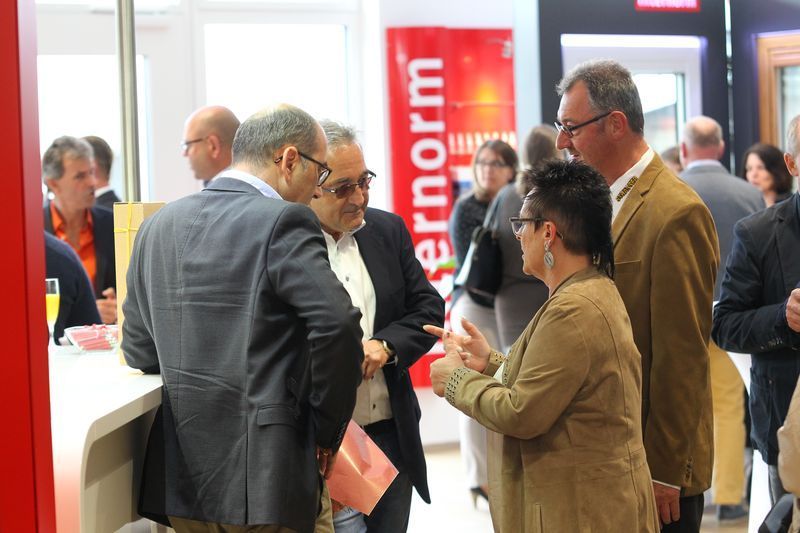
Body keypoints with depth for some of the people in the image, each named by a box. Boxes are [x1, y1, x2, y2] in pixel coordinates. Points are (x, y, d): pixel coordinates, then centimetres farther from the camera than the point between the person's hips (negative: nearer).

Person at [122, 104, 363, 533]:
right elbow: (338, 326, -22)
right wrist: (326, 433, -9)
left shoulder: (157, 225, 10)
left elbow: (139, 351, 14)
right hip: (267, 480, -7)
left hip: (178, 479, 7)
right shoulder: (284, 221, -12)